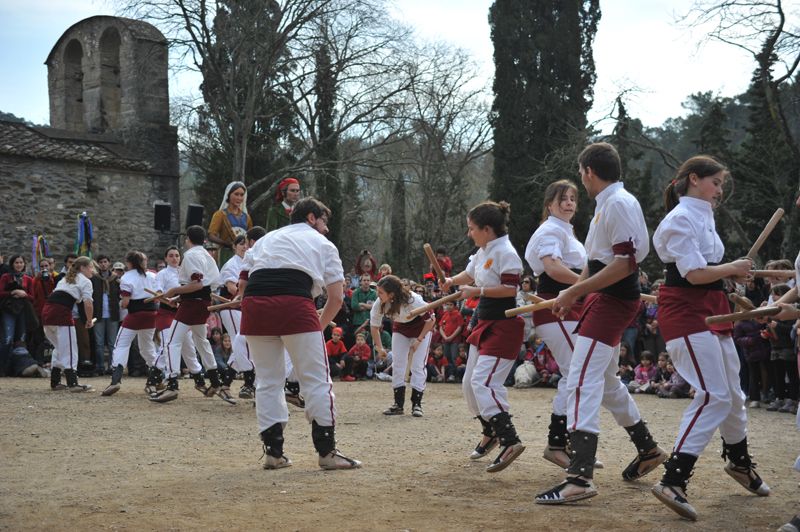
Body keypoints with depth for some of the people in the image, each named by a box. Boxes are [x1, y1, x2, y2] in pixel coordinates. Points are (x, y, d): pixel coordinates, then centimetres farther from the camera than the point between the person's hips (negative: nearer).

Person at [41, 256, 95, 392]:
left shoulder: (66, 278, 29)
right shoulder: (85, 281, 4)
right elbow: (88, 304, -6)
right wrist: (89, 321, 6)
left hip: (47, 310, 8)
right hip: (62, 312, -8)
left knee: (59, 348, 19)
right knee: (69, 350, -3)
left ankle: (55, 383, 21)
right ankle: (72, 383, -7)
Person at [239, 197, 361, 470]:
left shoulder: (266, 239, 32)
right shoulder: (322, 244, 22)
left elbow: (243, 283, 23)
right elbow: (336, 297, 14)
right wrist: (319, 326, 27)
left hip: (254, 304, 4)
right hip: (295, 303, -4)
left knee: (267, 380, 15)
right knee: (317, 379, 5)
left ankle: (273, 452, 16)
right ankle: (327, 451, 6)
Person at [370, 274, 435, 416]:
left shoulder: (413, 300, -39)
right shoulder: (379, 304, -28)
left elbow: (430, 320, -24)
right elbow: (374, 325, -10)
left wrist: (419, 340, -22)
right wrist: (378, 346, -15)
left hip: (422, 328, -4)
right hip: (400, 329, 4)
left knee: (418, 366, -8)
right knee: (398, 365, 0)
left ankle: (416, 404, -1)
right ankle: (398, 404, 7)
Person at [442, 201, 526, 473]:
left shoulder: (506, 253, -16)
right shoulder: (482, 251, 11)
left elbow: (510, 289, -24)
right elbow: (468, 274, 26)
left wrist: (477, 292, -19)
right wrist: (452, 281, 6)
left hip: (504, 325, -10)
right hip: (485, 323, 10)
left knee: (484, 382, -21)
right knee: (470, 383, 16)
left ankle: (510, 441, -23)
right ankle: (490, 433, 33)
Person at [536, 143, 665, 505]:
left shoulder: (619, 204, -16)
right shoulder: (606, 204, 16)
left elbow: (626, 263, -24)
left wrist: (576, 291, -22)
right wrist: (573, 295, 13)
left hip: (613, 299, -11)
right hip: (605, 299, 11)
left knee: (582, 382, -17)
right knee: (605, 381, 22)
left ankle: (580, 478, -23)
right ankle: (647, 449, 37)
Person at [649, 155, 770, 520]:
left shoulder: (703, 217, 17)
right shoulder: (681, 219, -12)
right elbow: (694, 273, -20)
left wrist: (734, 273, 4)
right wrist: (733, 268, -6)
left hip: (711, 309, 10)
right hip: (686, 310, -10)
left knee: (732, 393, 20)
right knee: (713, 396, -18)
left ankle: (739, 461, 42)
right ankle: (672, 481, -20)